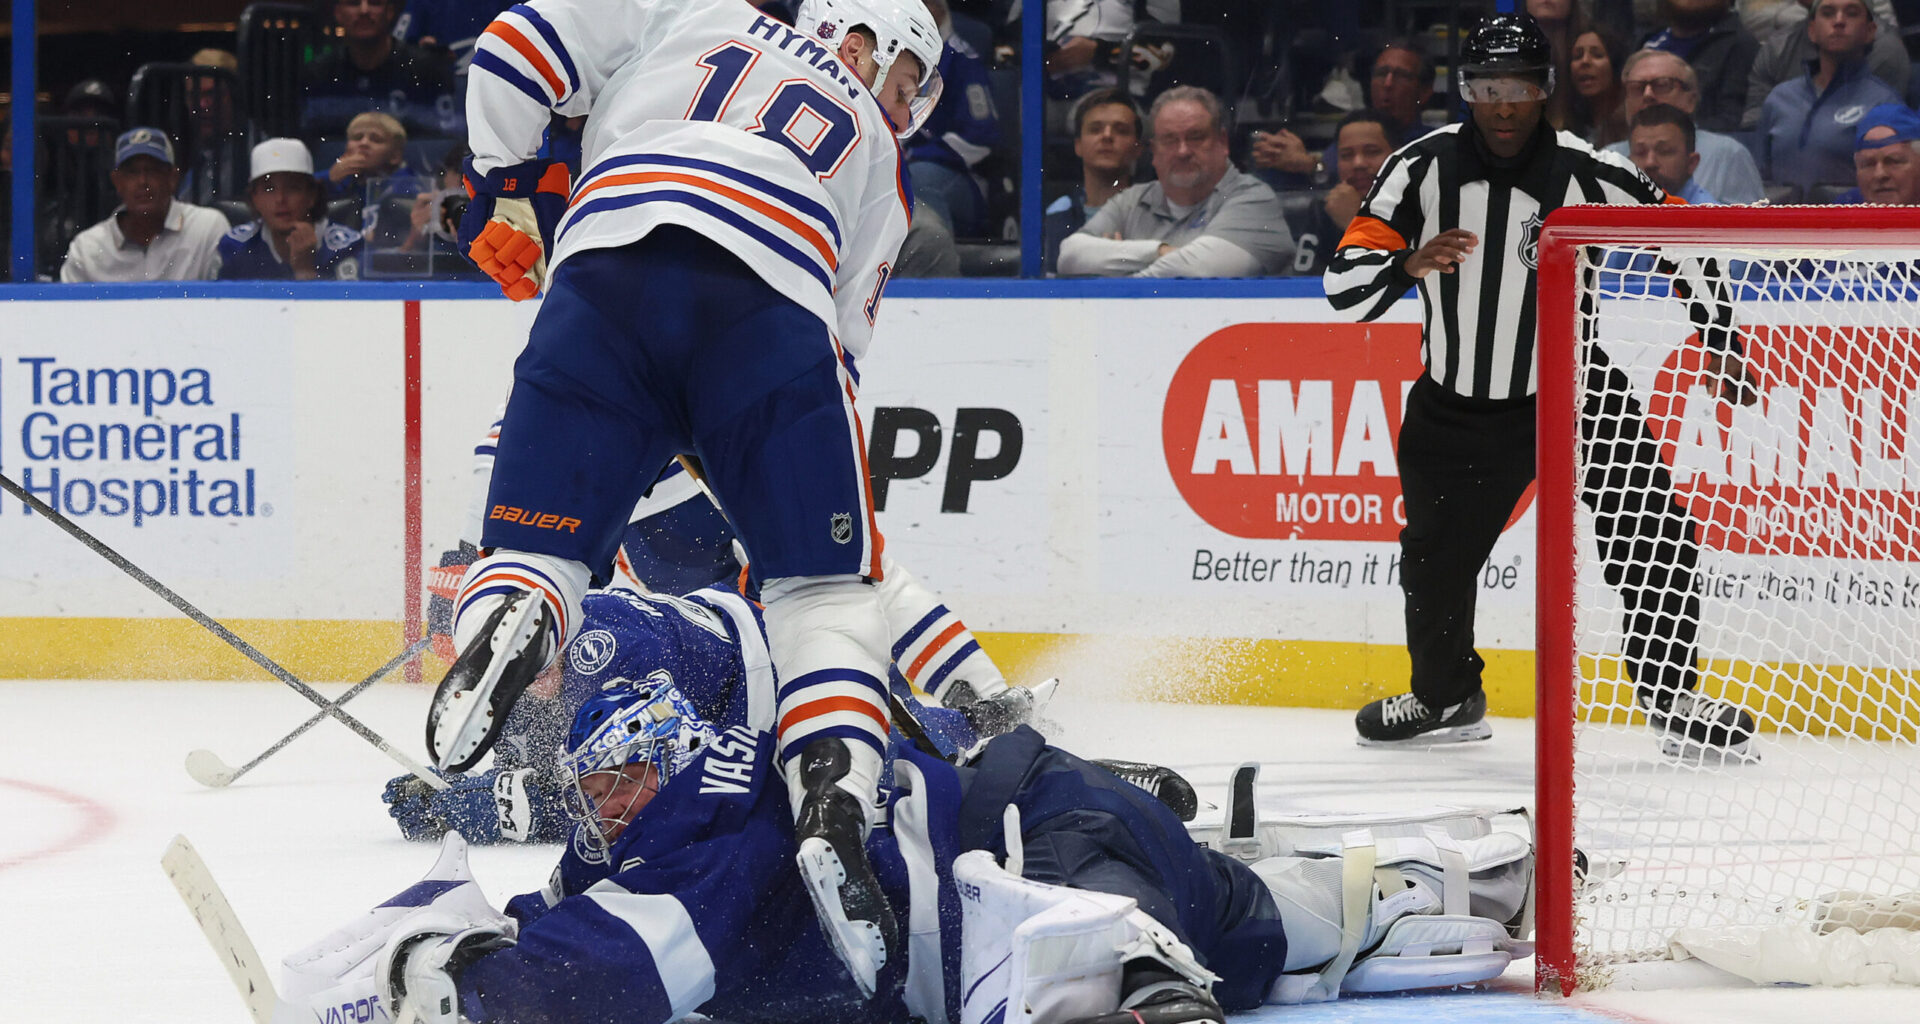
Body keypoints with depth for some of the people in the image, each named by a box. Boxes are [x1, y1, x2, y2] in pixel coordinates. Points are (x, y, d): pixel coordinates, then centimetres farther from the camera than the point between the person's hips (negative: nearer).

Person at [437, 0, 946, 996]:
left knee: (539, 537, 6)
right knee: (826, 580, 10)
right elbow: (842, 342, 30)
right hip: (773, 310, 0)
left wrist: (505, 188, 29)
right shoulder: (875, 162, 33)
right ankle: (835, 805, -13)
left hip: (604, 273, 0)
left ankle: (504, 615, -31)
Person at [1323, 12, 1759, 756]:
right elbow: (1345, 287, -13)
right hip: (1456, 407, 1)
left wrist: (1720, 342, -1)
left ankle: (1672, 699, 3)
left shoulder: (1590, 177, -14)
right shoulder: (1424, 168, -12)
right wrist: (1407, 265, -33)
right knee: (1436, 556, 11)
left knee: (1651, 536, -12)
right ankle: (1446, 699, 36)